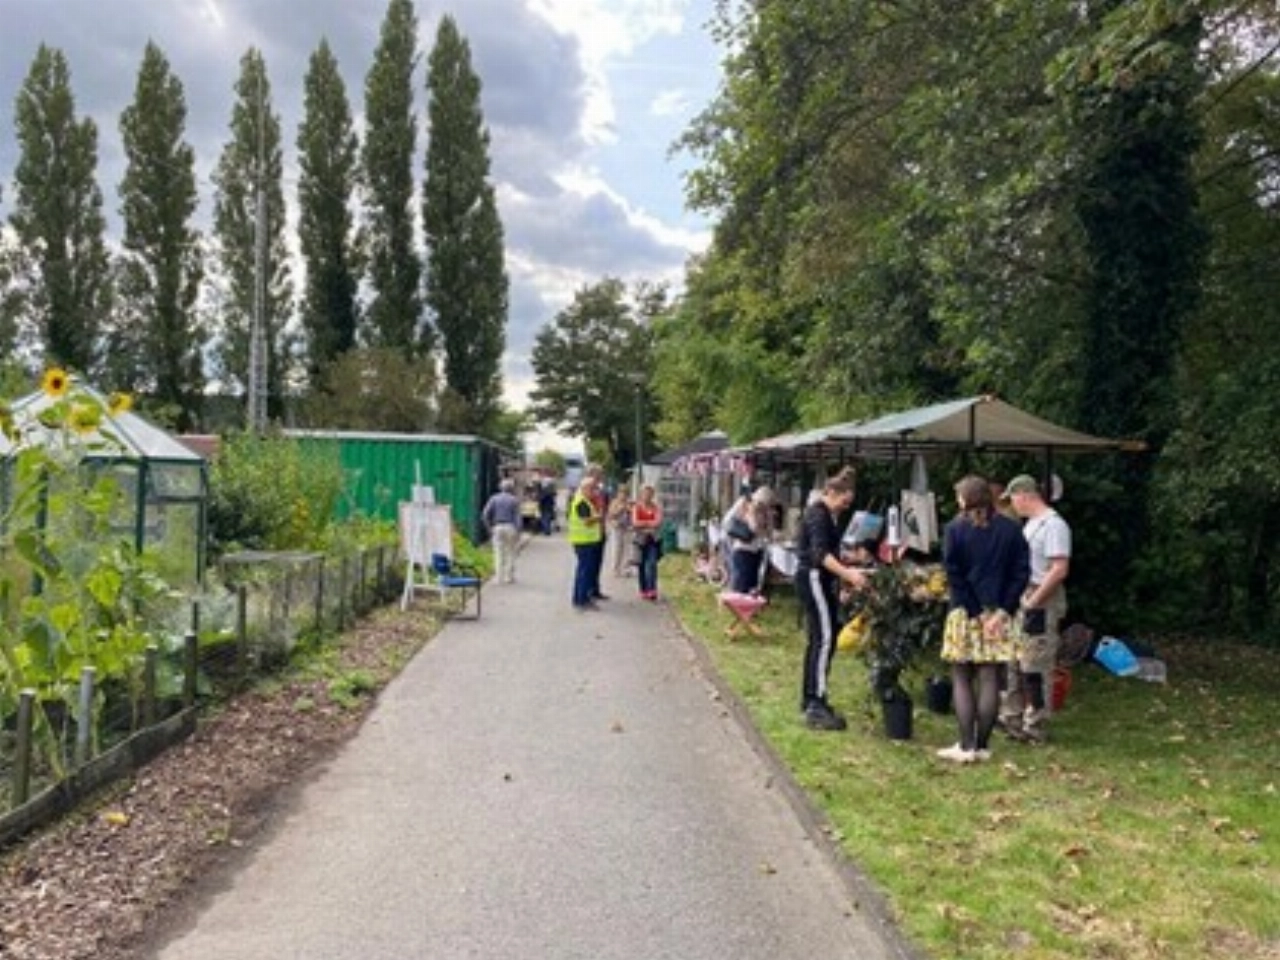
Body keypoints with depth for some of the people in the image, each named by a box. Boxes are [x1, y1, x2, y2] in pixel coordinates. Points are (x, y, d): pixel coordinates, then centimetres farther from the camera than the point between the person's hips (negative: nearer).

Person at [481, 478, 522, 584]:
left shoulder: (494, 498, 6)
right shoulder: (514, 500, 0)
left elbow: (485, 515, -2)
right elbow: (517, 517, -5)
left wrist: (489, 528, 6)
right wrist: (518, 533, -3)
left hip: (497, 528, 2)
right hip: (510, 527, -2)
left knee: (499, 553, 4)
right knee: (510, 553, 6)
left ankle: (500, 577, 2)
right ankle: (509, 577, 7)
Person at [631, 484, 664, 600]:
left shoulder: (656, 507, 3)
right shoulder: (637, 507, 0)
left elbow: (658, 522, -10)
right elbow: (635, 523, -12)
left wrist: (643, 523, -11)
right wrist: (650, 523, -9)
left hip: (652, 539, 0)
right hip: (640, 539, 0)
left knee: (652, 564, -13)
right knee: (642, 565, 6)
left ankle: (652, 590, -17)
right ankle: (643, 590, 15)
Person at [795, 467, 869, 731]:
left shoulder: (825, 513, 17)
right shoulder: (818, 514, -15)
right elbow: (819, 553, -28)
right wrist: (846, 573, -41)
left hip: (818, 580, 11)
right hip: (813, 578, -11)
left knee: (818, 639, 12)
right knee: (825, 638, -16)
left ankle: (810, 699, 18)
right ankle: (815, 705, -19)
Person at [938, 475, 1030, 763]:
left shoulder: (955, 529, -4)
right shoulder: (1011, 529, 6)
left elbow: (953, 574, -10)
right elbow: (1021, 572, 1)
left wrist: (974, 611, -8)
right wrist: (1004, 610, -4)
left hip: (966, 613, -3)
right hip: (999, 612, 3)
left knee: (962, 679, 5)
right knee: (990, 680, 5)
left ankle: (966, 746, 2)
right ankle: (983, 746, 9)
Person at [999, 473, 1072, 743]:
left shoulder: (1053, 524, -16)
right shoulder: (1030, 523, 15)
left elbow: (1060, 569, -23)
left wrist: (1034, 600, -21)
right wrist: (1020, 599, 14)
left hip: (1043, 603, -10)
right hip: (1024, 600, 10)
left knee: (1035, 669, -3)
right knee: (1014, 663, 15)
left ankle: (1036, 728, 6)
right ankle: (1011, 718, 26)